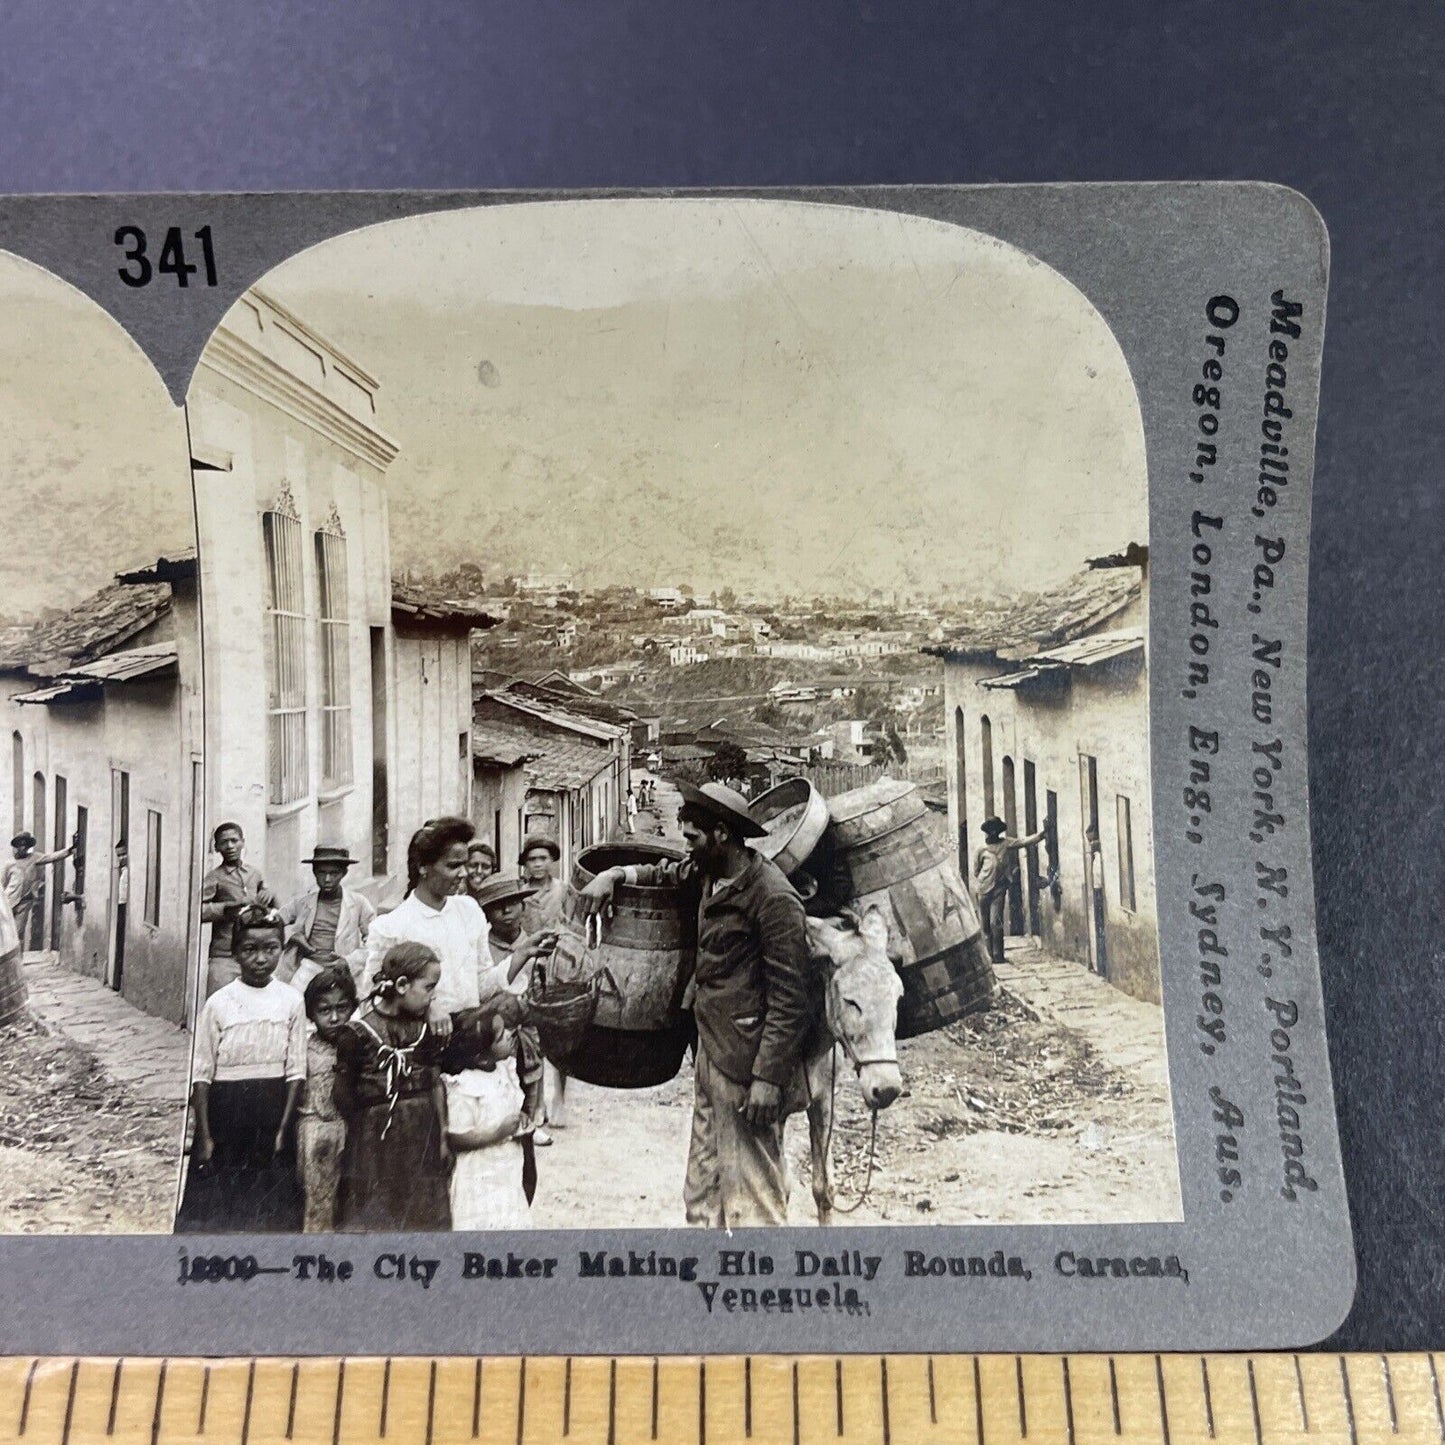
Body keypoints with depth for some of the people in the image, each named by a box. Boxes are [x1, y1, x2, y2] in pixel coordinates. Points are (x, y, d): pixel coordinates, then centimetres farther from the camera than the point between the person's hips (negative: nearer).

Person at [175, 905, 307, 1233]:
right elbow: (201, 1073, -3)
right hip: (225, 1111, -1)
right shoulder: (219, 1003, -6)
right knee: (213, 1204, 4)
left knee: (270, 1204, 7)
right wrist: (204, 1136, -5)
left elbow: (296, 1071, 0)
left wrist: (283, 1129, -3)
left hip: (272, 1112, 1)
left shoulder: (291, 1001, -2)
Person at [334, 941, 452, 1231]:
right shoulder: (359, 1032, -12)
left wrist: (443, 1136, 9)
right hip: (376, 1140, -4)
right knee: (372, 1216, 2)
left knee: (422, 1213, 10)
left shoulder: (426, 1030, 3)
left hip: (422, 1137, 4)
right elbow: (343, 1090, -5)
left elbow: (436, 1085, 8)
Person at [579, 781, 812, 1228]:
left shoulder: (773, 897, -18)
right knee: (704, 1178, 18)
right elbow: (667, 873, 28)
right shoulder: (706, 875, 7)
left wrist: (768, 1077, -21)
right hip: (709, 1048, 9)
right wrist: (615, 874, 9)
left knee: (751, 1181, 1)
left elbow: (788, 998, -19)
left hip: (746, 1058, -9)